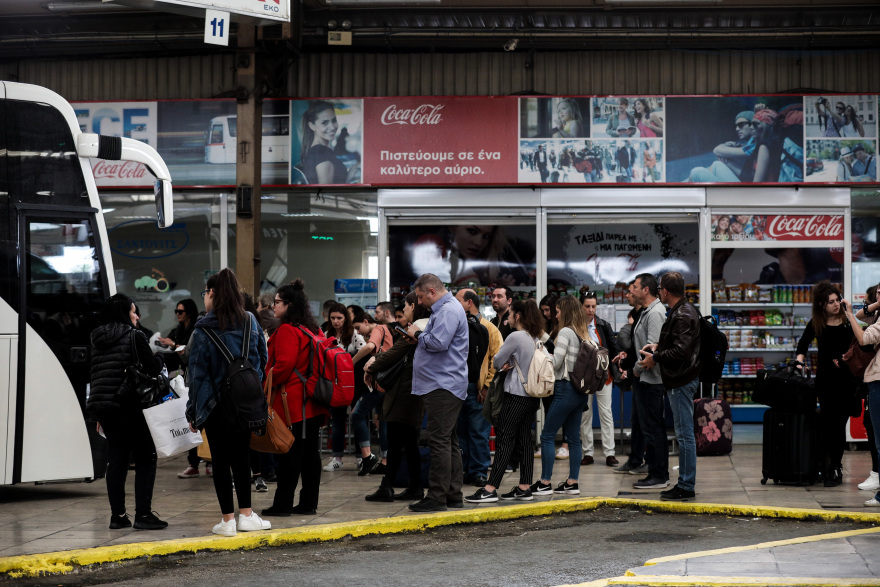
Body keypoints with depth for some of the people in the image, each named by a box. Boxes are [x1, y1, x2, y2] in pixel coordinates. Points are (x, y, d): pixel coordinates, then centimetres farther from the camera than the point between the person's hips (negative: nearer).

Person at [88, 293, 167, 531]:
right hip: (128, 406, -7)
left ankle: (117, 515, 10)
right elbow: (153, 368, -9)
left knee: (116, 459, 11)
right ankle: (143, 514, -7)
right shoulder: (135, 336, -7)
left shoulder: (97, 341, 14)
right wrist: (159, 357, 14)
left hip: (102, 404, 7)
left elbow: (92, 375, 18)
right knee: (145, 457, -1)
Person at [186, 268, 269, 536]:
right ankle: (246, 515, 13)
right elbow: (263, 360, 10)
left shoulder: (204, 330, -10)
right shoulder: (251, 322, 4)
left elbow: (197, 372, -8)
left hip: (216, 404, -4)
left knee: (221, 460, 2)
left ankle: (228, 519, 4)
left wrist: (193, 411, -2)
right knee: (241, 456, 13)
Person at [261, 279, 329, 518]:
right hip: (313, 404, 9)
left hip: (293, 403, -9)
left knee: (289, 452, -4)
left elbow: (283, 365, -21)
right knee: (310, 452, 9)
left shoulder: (287, 331, -13)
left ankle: (283, 504, 0)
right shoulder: (312, 329, 14)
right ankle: (309, 503, 12)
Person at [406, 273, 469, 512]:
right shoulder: (445, 309, 20)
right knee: (449, 441, 13)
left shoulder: (448, 310, -14)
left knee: (440, 441, -11)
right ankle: (453, 495, 18)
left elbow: (438, 342, -24)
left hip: (443, 387, -11)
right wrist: (419, 336, 12)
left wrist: (418, 334, -9)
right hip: (446, 385, 11)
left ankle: (437, 497, -11)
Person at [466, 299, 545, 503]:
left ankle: (490, 489, -9)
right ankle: (525, 488, 11)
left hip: (516, 394, -8)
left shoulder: (516, 337, -14)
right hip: (533, 395, 8)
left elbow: (497, 361, -9)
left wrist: (505, 364, 13)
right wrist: (512, 363, 6)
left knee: (505, 440, -8)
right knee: (524, 440, 10)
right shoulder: (536, 338, 10)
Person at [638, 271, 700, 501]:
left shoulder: (683, 315, -18)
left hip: (682, 380, -11)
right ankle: (684, 484, 18)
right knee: (683, 433, 13)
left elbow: (681, 351, -25)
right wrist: (658, 345, 13)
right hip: (679, 380, 11)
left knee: (685, 433, -6)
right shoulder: (682, 311, 16)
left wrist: (655, 358, -14)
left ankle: (686, 486, -3)